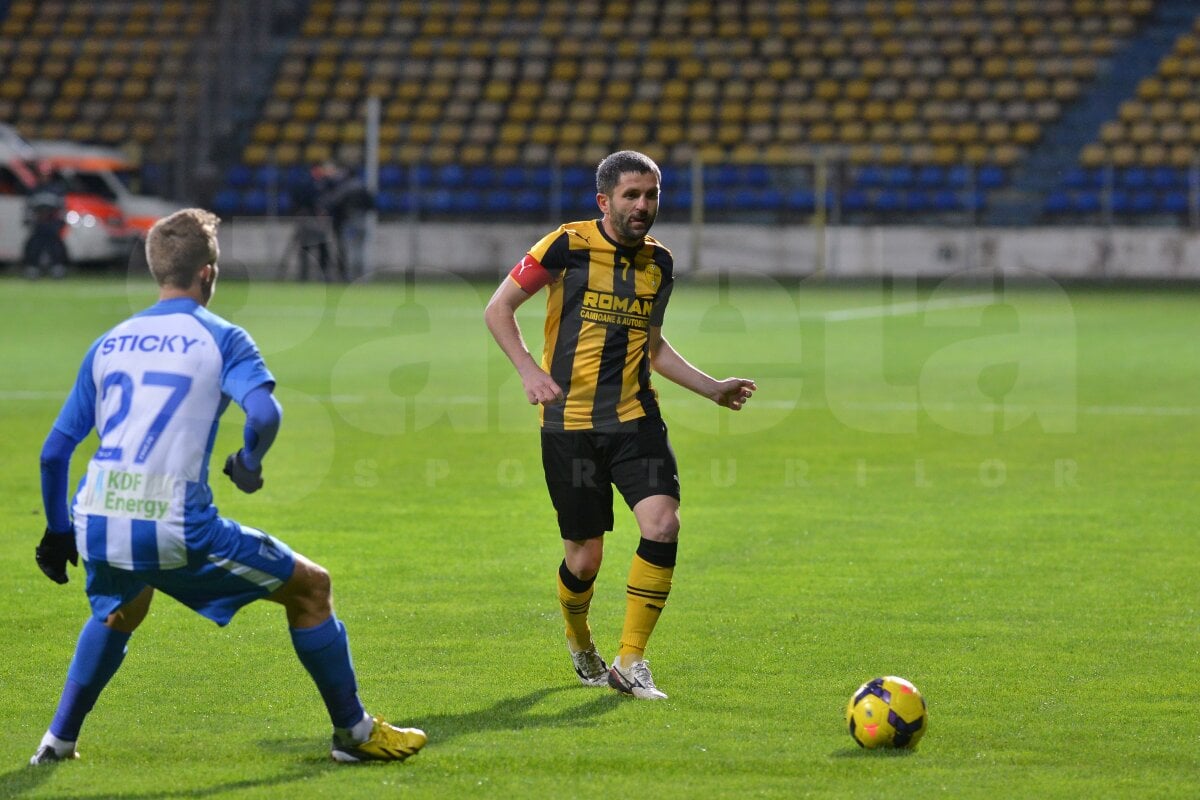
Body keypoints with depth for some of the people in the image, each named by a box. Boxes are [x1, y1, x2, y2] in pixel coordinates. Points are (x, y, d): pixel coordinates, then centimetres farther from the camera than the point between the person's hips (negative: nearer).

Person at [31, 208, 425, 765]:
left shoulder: (108, 344, 16)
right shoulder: (220, 338, 2)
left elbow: (54, 452, 16)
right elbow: (264, 413, -17)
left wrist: (58, 530, 28)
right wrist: (249, 465, 4)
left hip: (96, 525, 5)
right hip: (176, 528, -5)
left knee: (120, 612, 38)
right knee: (310, 587, 12)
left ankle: (59, 739, 33)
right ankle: (353, 733, 18)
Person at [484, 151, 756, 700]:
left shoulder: (659, 263, 9)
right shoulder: (567, 247, -6)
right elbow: (498, 309, -1)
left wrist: (712, 388, 18)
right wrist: (530, 371, -15)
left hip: (636, 417, 3)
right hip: (570, 423, -3)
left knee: (662, 524, -18)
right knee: (585, 555, 1)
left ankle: (629, 664, -9)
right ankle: (579, 643, 34)